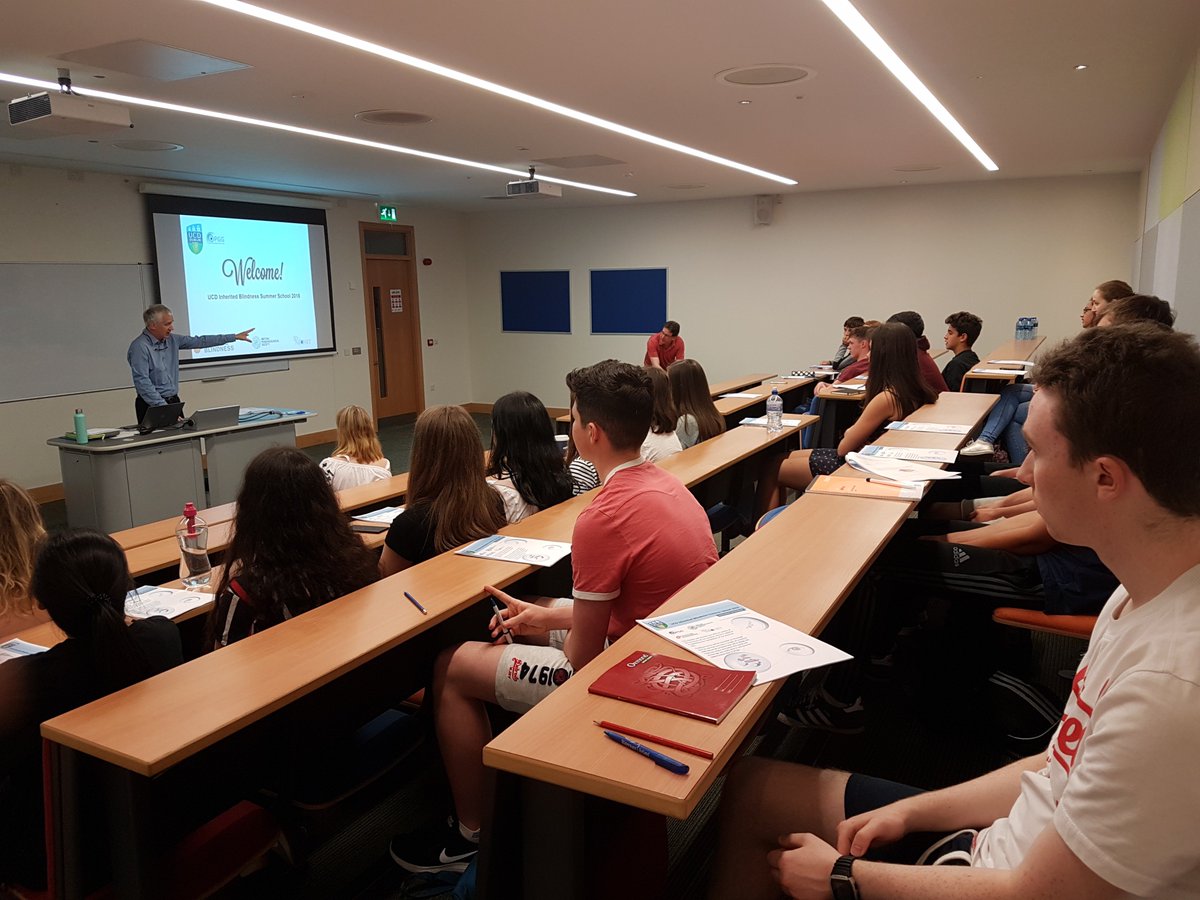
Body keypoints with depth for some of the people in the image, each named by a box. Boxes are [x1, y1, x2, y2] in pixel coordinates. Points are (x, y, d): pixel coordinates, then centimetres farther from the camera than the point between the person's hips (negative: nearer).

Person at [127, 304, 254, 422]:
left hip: (174, 401, 7)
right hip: (153, 406, -7)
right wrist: (163, 406, -25)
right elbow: (142, 382, -20)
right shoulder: (140, 347, -16)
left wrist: (234, 337, 12)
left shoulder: (172, 340, 6)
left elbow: (200, 341, 12)